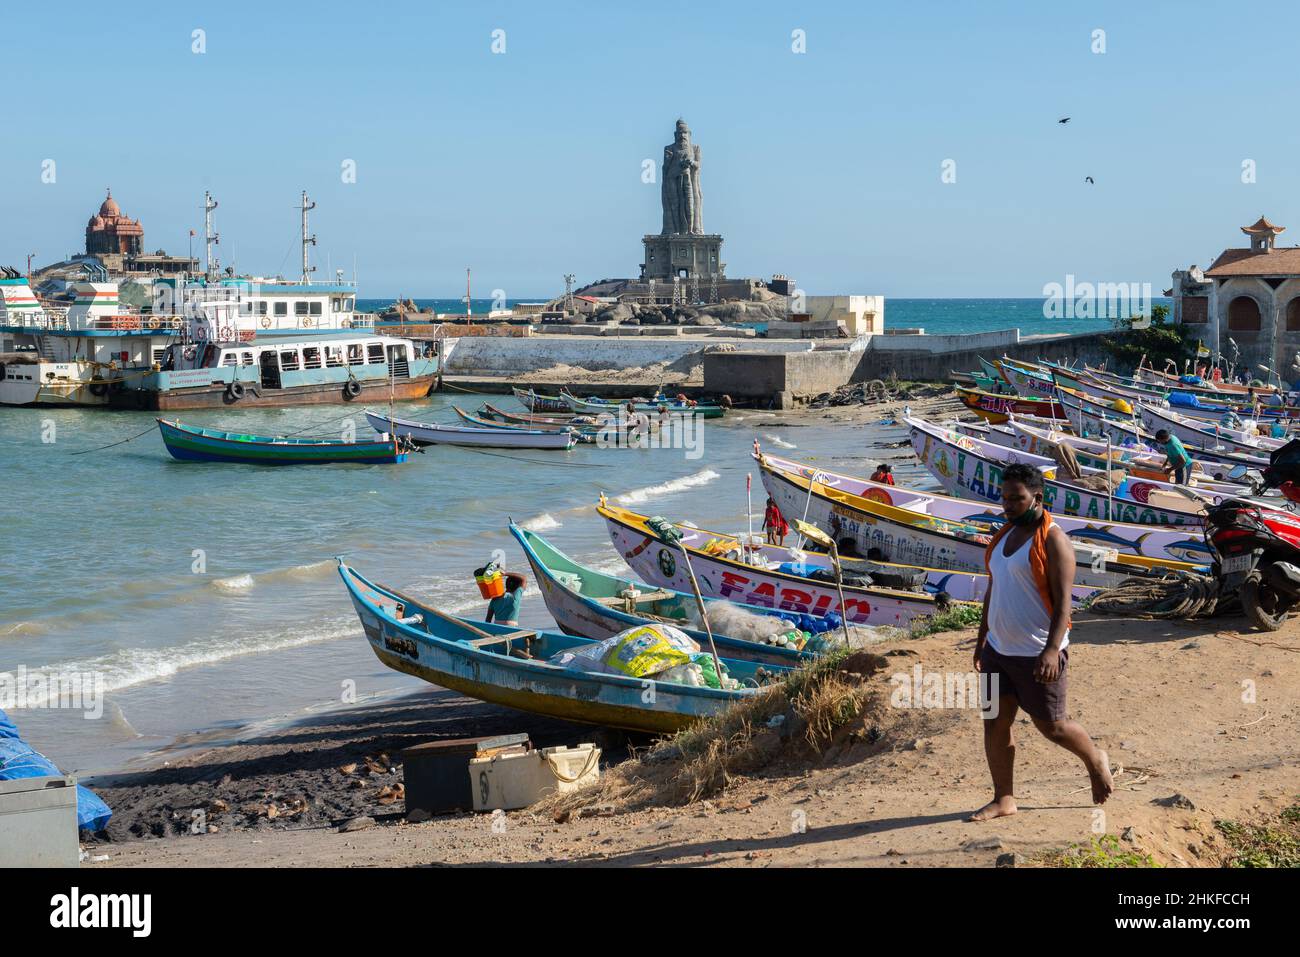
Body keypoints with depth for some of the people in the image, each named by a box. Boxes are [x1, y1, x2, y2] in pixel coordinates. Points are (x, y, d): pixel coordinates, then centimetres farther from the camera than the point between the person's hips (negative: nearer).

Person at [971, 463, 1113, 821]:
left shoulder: (1053, 541, -14)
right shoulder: (1003, 535, 11)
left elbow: (1062, 601, -18)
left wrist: (1053, 649, -27)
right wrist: (982, 637, 20)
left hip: (1037, 654, -7)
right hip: (998, 650, 7)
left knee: (1051, 726, 5)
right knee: (994, 722, 5)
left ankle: (1096, 762, 32)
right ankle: (1003, 799, 14)